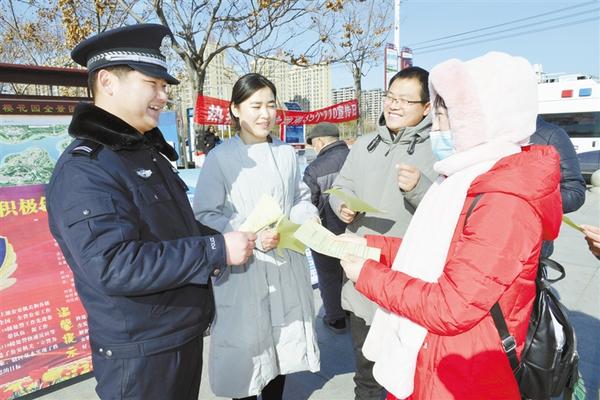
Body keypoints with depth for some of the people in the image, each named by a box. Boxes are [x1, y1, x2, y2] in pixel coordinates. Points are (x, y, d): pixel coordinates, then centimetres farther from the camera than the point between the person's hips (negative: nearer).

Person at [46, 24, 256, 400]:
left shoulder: (149, 151, 10)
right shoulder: (84, 169, -20)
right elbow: (114, 266, -30)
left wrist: (226, 238, 4)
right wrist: (216, 251, -27)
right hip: (142, 352, -8)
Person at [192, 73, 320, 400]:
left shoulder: (286, 153, 6)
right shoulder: (220, 158, -9)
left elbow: (301, 198, 15)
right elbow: (205, 216, -11)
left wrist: (307, 218, -7)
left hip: (286, 264, 5)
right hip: (242, 268, -4)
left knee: (283, 341, 19)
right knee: (246, 343, 10)